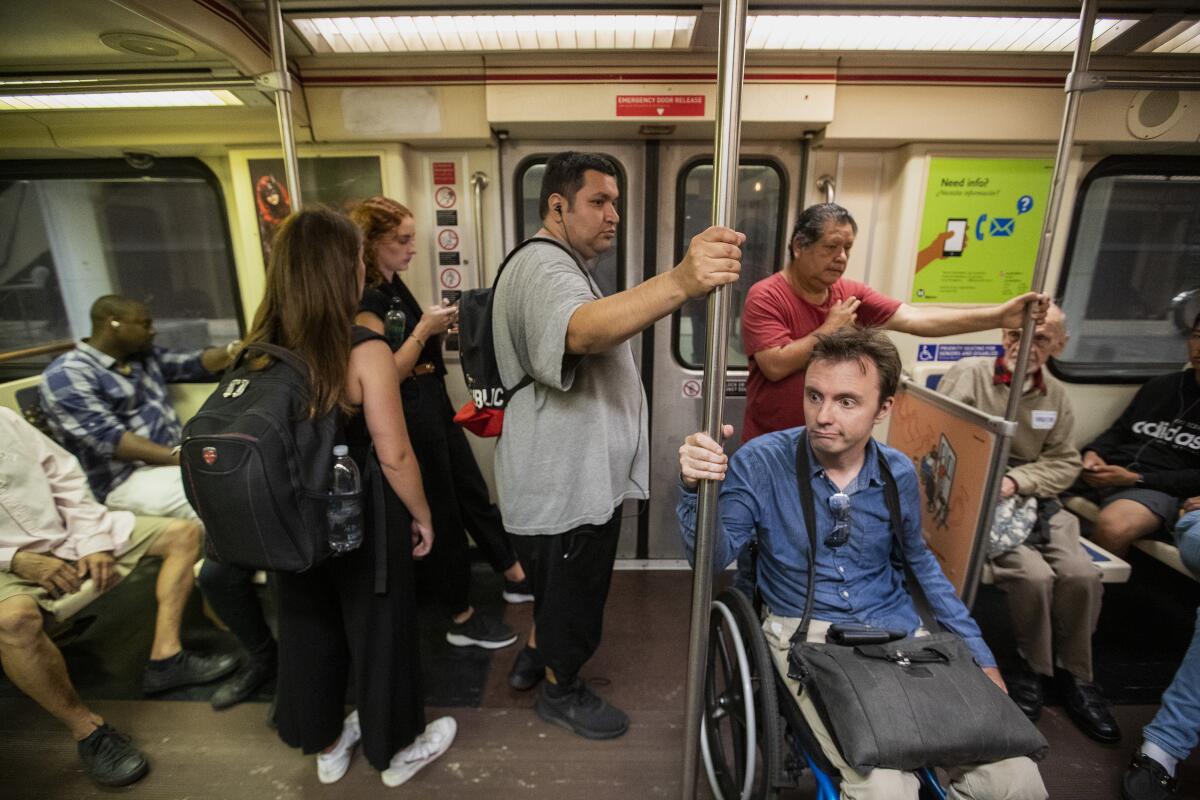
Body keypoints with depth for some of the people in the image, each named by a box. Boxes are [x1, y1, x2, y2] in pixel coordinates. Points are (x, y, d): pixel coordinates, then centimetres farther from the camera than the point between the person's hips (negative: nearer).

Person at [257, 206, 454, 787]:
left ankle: (326, 746, 46)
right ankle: (396, 751, 38)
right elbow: (394, 456, -21)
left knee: (307, 626, 23)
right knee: (378, 629, 15)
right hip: (360, 516, -5)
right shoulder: (364, 349, -22)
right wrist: (422, 515, -5)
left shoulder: (261, 346, -5)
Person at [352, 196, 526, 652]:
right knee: (442, 516, 4)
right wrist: (424, 331, -23)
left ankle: (516, 578, 35)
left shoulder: (394, 286, 9)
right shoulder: (366, 300, -19)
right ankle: (463, 620, 24)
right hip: (409, 422, -9)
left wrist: (437, 328, 3)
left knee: (474, 495, 17)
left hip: (435, 408, 9)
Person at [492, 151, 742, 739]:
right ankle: (561, 690, 37)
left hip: (580, 476, 11)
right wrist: (680, 283, -58)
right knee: (573, 595, 11)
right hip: (566, 486, -11)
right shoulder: (544, 267, -21)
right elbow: (580, 330, -46)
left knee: (556, 583, 27)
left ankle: (534, 657, 50)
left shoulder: (562, 265, 16)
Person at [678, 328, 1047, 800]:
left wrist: (980, 655, 14)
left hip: (896, 628, 4)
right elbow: (714, 557, -17)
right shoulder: (761, 462, -14)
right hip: (806, 632, -4)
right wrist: (697, 487, -36)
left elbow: (919, 562, 16)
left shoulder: (899, 473, -1)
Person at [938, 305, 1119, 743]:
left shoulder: (1057, 395, 9)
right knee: (1034, 575, -23)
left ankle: (1075, 674, 9)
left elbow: (1065, 463, 8)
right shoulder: (968, 374, -6)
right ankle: (1033, 666, 5)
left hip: (1034, 499, 5)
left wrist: (1014, 481, -10)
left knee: (1083, 574, -17)